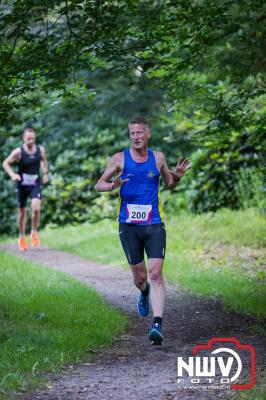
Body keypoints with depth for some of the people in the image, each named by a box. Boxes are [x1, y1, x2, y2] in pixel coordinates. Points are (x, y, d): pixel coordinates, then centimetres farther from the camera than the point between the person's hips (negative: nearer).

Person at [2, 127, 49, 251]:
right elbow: (5, 163, -8)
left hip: (35, 184, 1)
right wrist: (12, 174, -23)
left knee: (36, 208, -19)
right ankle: (22, 237, 27)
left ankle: (34, 232, 3)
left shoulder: (40, 150, -5)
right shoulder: (18, 152, -15)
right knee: (22, 211, 9)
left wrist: (45, 173, 8)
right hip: (22, 185, -1)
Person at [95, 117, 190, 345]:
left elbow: (170, 185, 19)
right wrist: (113, 185, -19)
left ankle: (158, 325, -18)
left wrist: (177, 177, -4)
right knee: (140, 276, 8)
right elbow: (98, 185, 4)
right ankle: (144, 292, 46)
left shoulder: (158, 158, 7)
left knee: (155, 274, -13)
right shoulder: (120, 159, 2)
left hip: (154, 225, 0)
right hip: (128, 225, 0)